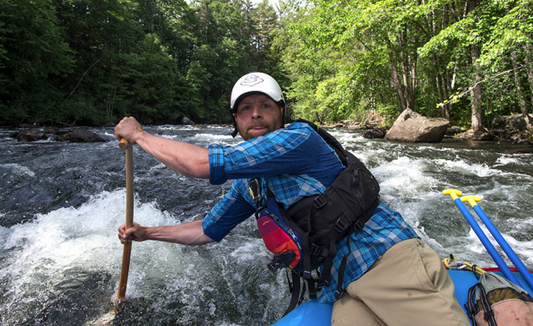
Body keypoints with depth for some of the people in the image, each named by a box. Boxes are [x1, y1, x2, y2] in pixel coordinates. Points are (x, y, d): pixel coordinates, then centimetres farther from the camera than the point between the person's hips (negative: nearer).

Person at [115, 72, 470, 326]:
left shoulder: (300, 138, -14)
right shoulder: (247, 185, 12)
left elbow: (203, 164, -18)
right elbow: (208, 230, 25)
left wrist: (140, 135, -4)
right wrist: (147, 233, 27)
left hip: (389, 258, -6)